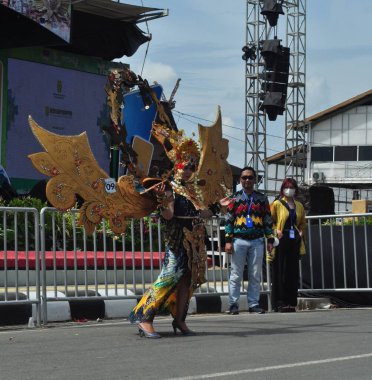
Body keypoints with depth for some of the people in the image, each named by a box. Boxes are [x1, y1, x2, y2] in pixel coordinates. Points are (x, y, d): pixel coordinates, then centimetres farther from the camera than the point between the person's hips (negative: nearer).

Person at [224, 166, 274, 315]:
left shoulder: (262, 198, 11)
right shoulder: (235, 198, 7)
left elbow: (268, 220, 12)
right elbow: (228, 220, 4)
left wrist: (270, 240, 6)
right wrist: (228, 241, -3)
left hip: (257, 241, 2)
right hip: (239, 240, -2)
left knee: (255, 276, 3)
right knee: (236, 275, -1)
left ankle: (254, 304, 8)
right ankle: (233, 304, 3)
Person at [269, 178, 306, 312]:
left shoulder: (299, 206, 15)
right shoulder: (276, 204, 0)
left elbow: (302, 223, 27)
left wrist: (301, 232, 9)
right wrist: (276, 231, -15)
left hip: (294, 242, 5)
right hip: (281, 241, -5)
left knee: (293, 272, 4)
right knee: (280, 272, -5)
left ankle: (291, 302, 8)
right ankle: (280, 303, -3)